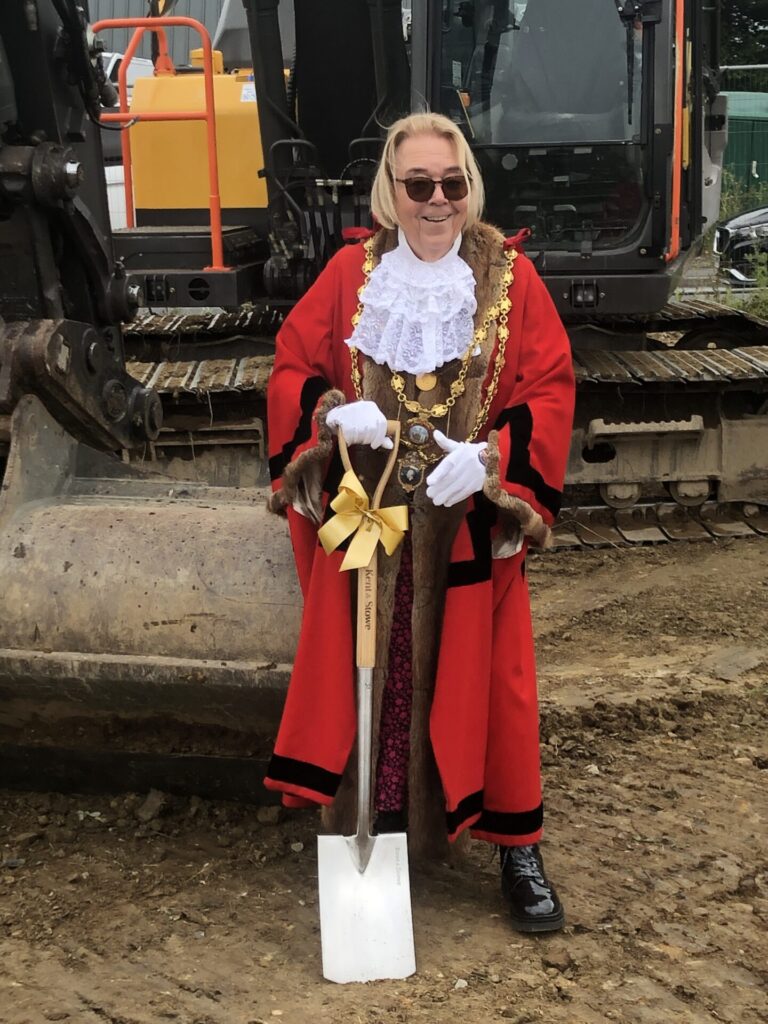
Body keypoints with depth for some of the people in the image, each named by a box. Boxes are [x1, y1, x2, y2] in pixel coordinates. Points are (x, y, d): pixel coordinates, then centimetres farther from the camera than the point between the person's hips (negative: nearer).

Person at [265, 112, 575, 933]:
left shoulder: (511, 277, 0)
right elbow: (290, 368, 6)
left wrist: (489, 455, -18)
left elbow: (551, 389, -3)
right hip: (365, 518, 1)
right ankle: (374, 823, 24)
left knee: (482, 675, 4)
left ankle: (516, 845, 18)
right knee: (371, 673, 7)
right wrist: (333, 413, -15)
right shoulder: (352, 273, 3)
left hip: (469, 521, -1)